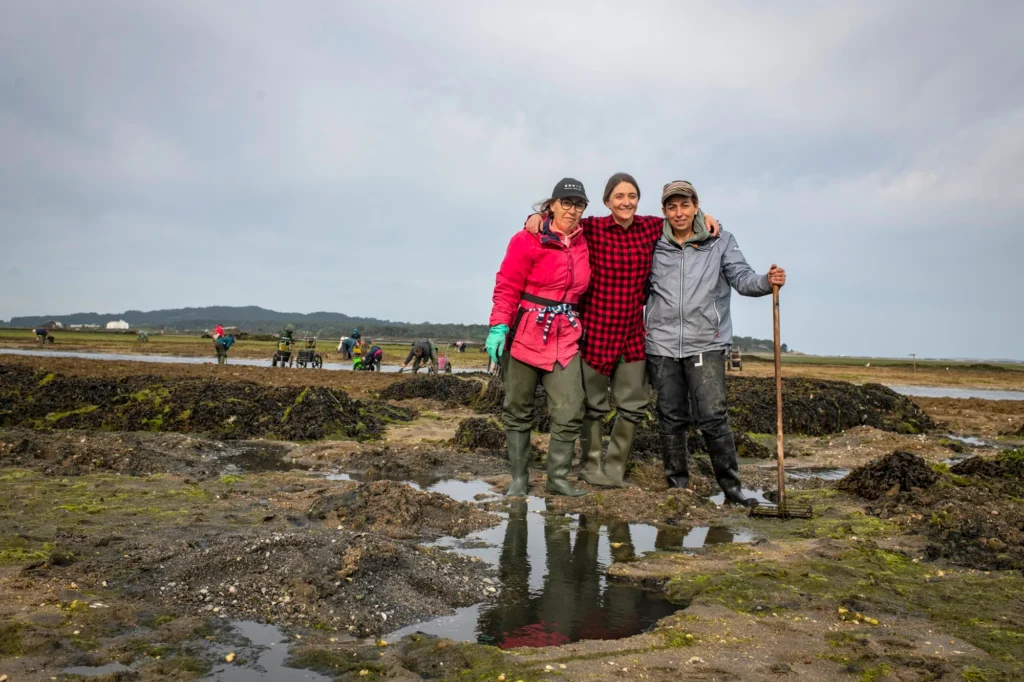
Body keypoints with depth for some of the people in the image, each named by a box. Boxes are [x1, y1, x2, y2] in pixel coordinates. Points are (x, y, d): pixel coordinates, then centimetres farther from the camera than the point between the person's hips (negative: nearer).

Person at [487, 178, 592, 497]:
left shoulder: (583, 242, 10)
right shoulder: (527, 240, -6)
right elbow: (507, 287, -10)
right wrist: (499, 327, -20)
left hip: (565, 338, 4)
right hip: (526, 334, -4)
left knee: (570, 412, -3)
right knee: (518, 410, 5)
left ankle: (558, 478, 10)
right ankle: (519, 479, 15)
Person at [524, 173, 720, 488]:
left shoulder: (651, 227, 1)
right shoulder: (592, 229, -9)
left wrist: (703, 216, 0)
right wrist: (538, 215, -19)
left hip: (633, 330, 4)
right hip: (596, 328, -4)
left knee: (634, 404, 10)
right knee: (595, 404, 8)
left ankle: (615, 468, 27)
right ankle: (590, 466, 27)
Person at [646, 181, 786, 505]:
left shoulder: (721, 241, 5)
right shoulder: (654, 245, 9)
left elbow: (742, 277, -3)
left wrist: (767, 281, -22)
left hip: (706, 344, -2)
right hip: (662, 344, 2)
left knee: (713, 417, -7)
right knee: (671, 418, 9)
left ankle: (731, 487, 5)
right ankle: (677, 484, 21)